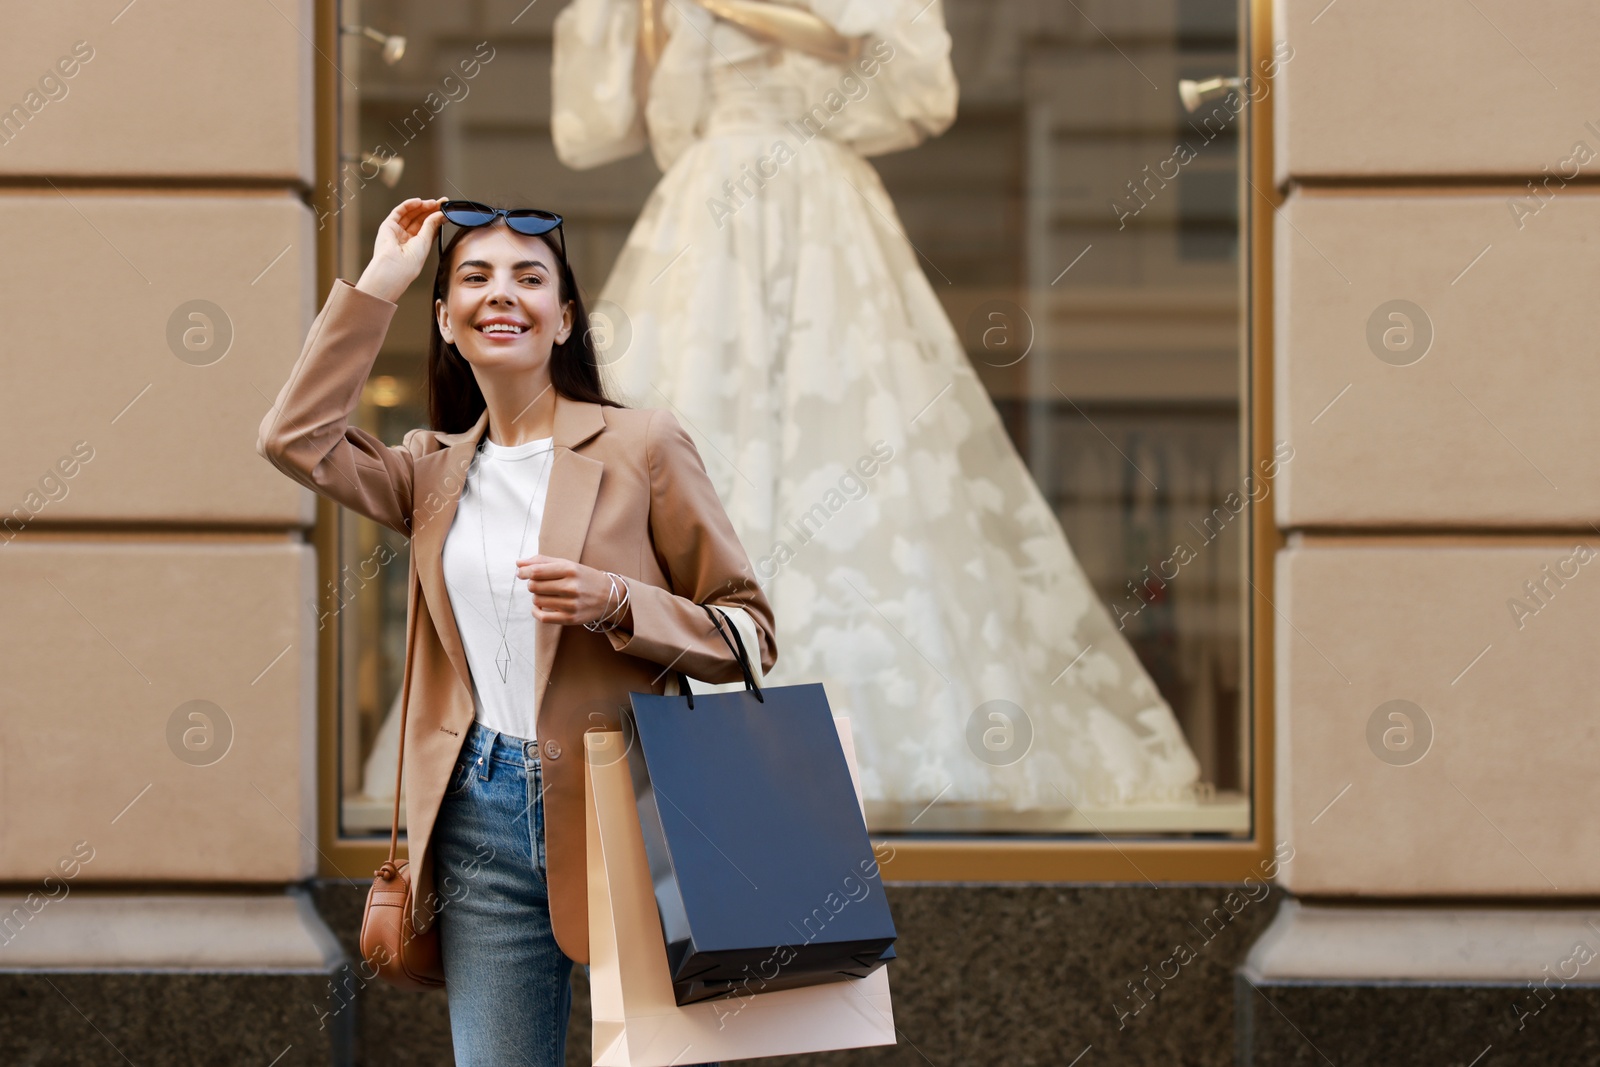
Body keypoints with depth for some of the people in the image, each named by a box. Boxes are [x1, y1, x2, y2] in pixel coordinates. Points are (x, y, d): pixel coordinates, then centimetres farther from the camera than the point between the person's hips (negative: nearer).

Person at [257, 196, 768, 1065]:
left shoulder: (642, 446, -2)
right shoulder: (437, 471, 12)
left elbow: (746, 629, -1)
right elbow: (295, 438, -4)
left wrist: (615, 604, -18)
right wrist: (379, 283, 0)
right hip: (483, 820, 4)